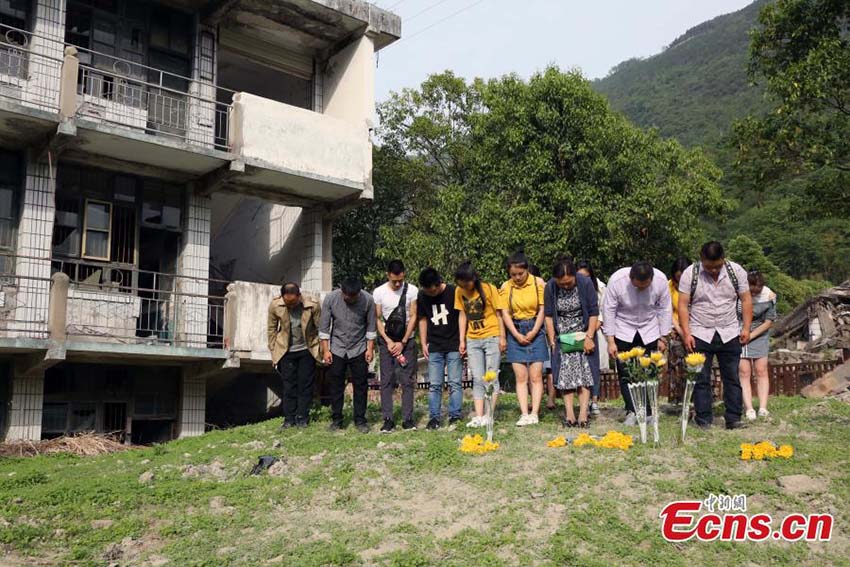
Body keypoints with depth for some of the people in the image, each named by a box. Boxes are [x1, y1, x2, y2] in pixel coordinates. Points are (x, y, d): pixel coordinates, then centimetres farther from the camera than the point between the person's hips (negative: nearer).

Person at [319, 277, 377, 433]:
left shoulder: (368, 300, -15)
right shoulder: (331, 298, -14)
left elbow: (371, 326, -5)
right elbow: (324, 326, -7)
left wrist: (370, 348, -6)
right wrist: (325, 350, -8)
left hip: (359, 349, 0)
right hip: (337, 349, 0)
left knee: (361, 385, 3)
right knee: (336, 385, 5)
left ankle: (360, 420, 13)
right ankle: (336, 419, 16)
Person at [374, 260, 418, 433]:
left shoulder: (412, 290, -3)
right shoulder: (379, 292, -2)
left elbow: (413, 317, -3)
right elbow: (378, 319, 0)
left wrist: (402, 342, -8)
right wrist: (388, 341, -9)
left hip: (407, 341, 0)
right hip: (386, 341, 0)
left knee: (408, 381, -1)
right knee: (387, 381, -1)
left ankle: (407, 419, 4)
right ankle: (388, 420, 2)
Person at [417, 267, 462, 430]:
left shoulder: (454, 293, -10)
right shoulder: (422, 297, 1)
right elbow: (423, 319, 10)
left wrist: (462, 342, -9)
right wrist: (423, 343, 7)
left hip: (454, 346, -3)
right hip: (434, 347, 3)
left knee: (455, 383, -1)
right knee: (434, 384, 3)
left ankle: (455, 416, 6)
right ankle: (434, 418, 8)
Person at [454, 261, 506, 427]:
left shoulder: (489, 289, -12)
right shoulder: (459, 292, 1)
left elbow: (498, 313, -6)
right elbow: (462, 315, 7)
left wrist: (502, 337, -8)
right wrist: (462, 340, 5)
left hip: (492, 337, -4)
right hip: (473, 340, 4)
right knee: (477, 379, 2)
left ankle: (488, 416, 0)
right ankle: (478, 417, 2)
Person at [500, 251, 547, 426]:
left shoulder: (538, 283, -4)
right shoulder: (506, 287, 0)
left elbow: (542, 309, -3)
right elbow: (505, 313, 0)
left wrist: (533, 332, -9)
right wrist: (517, 335, -7)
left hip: (535, 331, -1)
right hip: (515, 333, 1)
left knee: (536, 376, -3)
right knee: (521, 377, 0)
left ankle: (534, 413, 0)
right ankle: (524, 414, 1)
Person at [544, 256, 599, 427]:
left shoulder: (585, 283, -14)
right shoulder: (550, 287, -10)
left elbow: (593, 312, -8)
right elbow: (548, 315, -1)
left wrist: (589, 337, -12)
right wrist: (552, 340, -4)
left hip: (583, 334, -1)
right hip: (562, 336, 1)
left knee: (584, 371, -6)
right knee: (565, 373, -3)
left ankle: (583, 413, -8)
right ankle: (569, 413, -2)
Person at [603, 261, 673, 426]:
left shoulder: (661, 280, -21)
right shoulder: (616, 280, -26)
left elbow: (665, 310, -7)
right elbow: (609, 311, -16)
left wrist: (663, 338, -4)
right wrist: (610, 341, -15)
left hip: (649, 330, 1)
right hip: (623, 331, -1)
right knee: (625, 373, -4)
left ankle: (647, 413, 11)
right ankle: (632, 411, 3)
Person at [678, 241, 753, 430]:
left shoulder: (736, 271, -1)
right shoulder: (690, 274, -6)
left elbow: (746, 300, 4)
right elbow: (683, 305, -5)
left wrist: (746, 328, -4)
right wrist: (686, 333, -12)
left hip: (729, 334, 2)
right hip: (700, 335, -1)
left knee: (732, 378, 4)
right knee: (701, 379, 0)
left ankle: (733, 418, 11)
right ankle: (704, 420, 7)